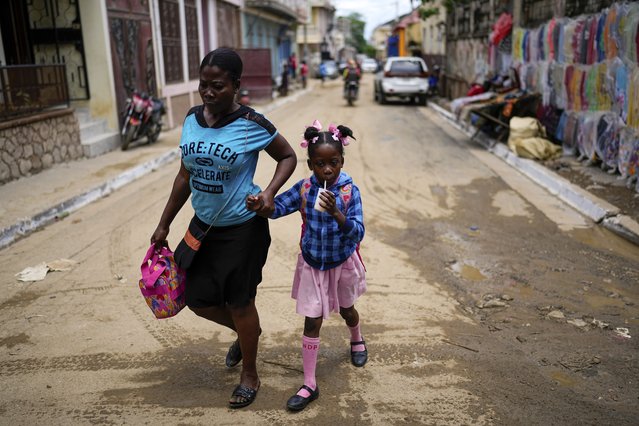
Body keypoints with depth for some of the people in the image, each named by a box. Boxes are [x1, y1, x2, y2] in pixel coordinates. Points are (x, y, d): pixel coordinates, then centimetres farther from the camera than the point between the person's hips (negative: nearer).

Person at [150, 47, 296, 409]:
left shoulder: (252, 124, -18)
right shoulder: (192, 119, -1)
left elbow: (288, 156, -3)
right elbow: (185, 176, 8)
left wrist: (270, 192, -21)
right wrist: (164, 225, 12)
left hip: (243, 229, -6)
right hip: (204, 225, 6)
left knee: (240, 304, 8)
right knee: (198, 299, 14)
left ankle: (250, 376, 33)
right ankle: (246, 331, 46)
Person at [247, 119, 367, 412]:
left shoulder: (350, 191, -21)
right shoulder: (304, 188, -15)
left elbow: (358, 234, -27)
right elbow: (277, 206, -15)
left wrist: (336, 213, -45)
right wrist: (258, 204, -37)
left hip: (342, 264, 0)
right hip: (311, 265, 1)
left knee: (346, 309, 25)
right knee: (312, 323, 2)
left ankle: (357, 340, 60)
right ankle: (309, 385, 13)